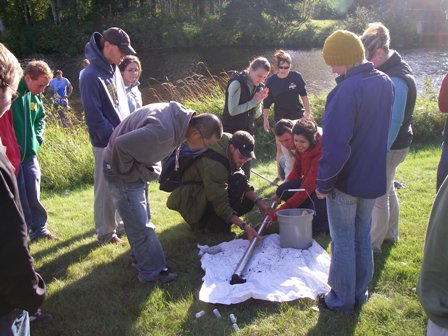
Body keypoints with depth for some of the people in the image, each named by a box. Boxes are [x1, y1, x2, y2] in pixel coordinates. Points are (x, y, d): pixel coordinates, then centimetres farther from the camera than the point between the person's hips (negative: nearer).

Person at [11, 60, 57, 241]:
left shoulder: (35, 97, 4)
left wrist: (37, 136, 6)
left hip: (29, 154, 6)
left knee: (33, 194, 13)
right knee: (19, 197, 5)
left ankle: (39, 228, 26)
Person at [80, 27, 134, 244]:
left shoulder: (114, 70, 9)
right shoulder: (91, 76, -17)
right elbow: (94, 116, -19)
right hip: (106, 144, -8)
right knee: (106, 188, 4)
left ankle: (120, 222, 34)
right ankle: (106, 232, 18)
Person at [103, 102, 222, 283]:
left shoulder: (179, 117, -7)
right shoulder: (163, 131, -36)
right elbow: (121, 145, -34)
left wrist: (151, 168, 3)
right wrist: (128, 172, -19)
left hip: (138, 165, 9)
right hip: (122, 171, -9)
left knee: (142, 218, 21)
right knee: (140, 225, -1)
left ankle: (141, 256, 38)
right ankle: (153, 271, 12)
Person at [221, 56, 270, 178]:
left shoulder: (258, 87, 5)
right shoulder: (237, 83, -15)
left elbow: (257, 115, 7)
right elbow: (232, 110, -22)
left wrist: (259, 101, -12)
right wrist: (254, 101, -18)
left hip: (248, 131, 7)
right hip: (232, 132, -7)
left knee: (246, 168, 12)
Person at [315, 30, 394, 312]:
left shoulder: (348, 90, -24)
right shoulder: (385, 83, 2)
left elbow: (335, 144, -27)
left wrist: (323, 183, -18)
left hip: (346, 180, -7)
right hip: (374, 177, 7)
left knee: (343, 241, 8)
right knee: (363, 236, 20)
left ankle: (342, 299, 22)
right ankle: (360, 292, 33)